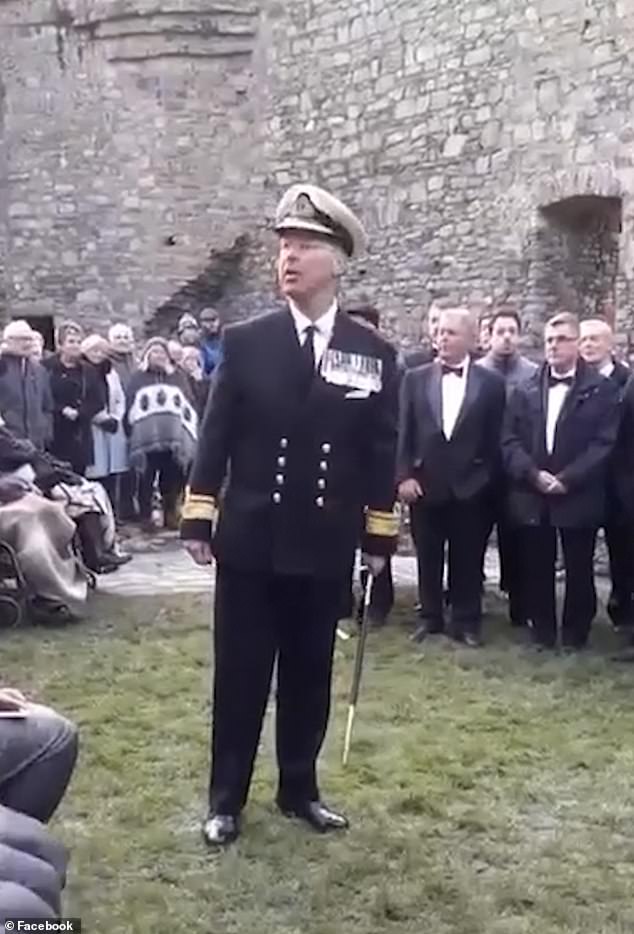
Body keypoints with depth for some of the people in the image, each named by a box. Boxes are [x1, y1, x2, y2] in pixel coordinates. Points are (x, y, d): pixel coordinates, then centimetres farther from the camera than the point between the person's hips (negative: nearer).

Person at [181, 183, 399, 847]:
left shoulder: (373, 354, 1)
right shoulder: (244, 342, -1)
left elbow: (381, 452, 3)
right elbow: (216, 437, 0)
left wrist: (380, 536, 3)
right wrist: (197, 520, -3)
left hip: (326, 547, 1)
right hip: (249, 542, -1)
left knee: (309, 674, 13)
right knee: (239, 676, 7)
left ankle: (299, 789, 30)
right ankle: (226, 799, 22)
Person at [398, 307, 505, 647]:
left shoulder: (491, 383, 1)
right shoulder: (415, 378, 4)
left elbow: (495, 439, 2)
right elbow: (403, 432, 2)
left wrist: (487, 479, -1)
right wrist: (404, 475, -6)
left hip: (470, 487, -1)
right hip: (424, 484, 1)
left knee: (468, 560, 7)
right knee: (428, 558, 10)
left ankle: (466, 620, 19)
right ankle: (430, 617, 23)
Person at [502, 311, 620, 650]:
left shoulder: (601, 389, 0)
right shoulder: (525, 389, 10)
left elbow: (604, 443, -8)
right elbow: (509, 440, 4)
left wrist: (567, 479, -16)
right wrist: (533, 474, -12)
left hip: (578, 496, -2)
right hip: (532, 495, 3)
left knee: (579, 570, 7)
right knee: (537, 569, 9)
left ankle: (576, 634, 20)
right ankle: (542, 631, 22)